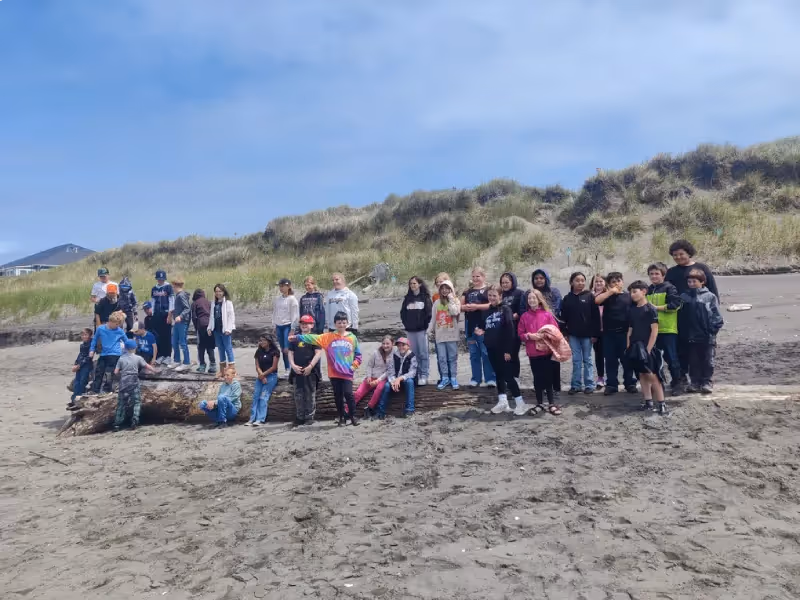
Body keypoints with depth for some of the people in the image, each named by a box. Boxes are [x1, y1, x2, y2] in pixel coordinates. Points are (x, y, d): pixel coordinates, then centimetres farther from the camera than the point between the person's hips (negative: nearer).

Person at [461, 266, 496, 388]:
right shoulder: (468, 292, 18)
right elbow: (460, 306, 16)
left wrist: (477, 306, -19)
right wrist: (465, 307, -7)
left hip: (484, 325, -6)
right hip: (470, 326, 6)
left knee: (486, 353, -5)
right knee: (474, 353, 9)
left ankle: (490, 378, 2)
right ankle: (476, 378, 16)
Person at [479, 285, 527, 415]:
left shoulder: (505, 309, -8)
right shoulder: (488, 311, 12)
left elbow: (510, 330, -15)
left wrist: (508, 350, -19)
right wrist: (482, 332, -2)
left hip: (503, 349, -7)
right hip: (492, 349, 7)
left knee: (508, 376, -6)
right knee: (498, 375, 12)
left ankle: (520, 403, 1)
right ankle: (502, 402, 18)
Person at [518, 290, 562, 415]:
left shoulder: (547, 314, -2)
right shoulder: (525, 316, 3)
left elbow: (555, 330, -1)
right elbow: (520, 334, 4)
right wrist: (529, 336, -14)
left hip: (547, 351, -2)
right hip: (532, 352, 2)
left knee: (548, 377, 3)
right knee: (537, 378, 10)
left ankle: (552, 404, 13)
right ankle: (539, 404, 20)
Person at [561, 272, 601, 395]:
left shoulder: (590, 296, -2)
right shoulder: (567, 298, 5)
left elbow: (596, 316, -5)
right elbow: (563, 317, 7)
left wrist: (595, 334, -9)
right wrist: (564, 333, 1)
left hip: (587, 334, -2)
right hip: (573, 334, 2)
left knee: (587, 360, 6)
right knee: (576, 360, 6)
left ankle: (589, 385, 12)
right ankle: (576, 385, 12)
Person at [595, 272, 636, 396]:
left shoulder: (628, 296, 5)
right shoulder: (607, 296, 7)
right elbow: (596, 300, -14)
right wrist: (611, 291, -14)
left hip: (624, 332, -1)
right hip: (609, 332, 1)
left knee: (627, 359, 6)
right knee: (610, 360, 6)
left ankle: (630, 383, 17)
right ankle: (611, 385, 13)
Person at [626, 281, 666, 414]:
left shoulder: (650, 309, -7)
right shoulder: (632, 310, 12)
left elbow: (654, 330, -11)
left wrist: (648, 349, -15)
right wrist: (628, 347, 7)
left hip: (647, 347, -7)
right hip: (635, 347, 7)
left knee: (652, 375, -8)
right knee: (642, 375, 9)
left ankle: (661, 404, -3)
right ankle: (648, 402, 14)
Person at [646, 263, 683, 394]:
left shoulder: (669, 288, -5)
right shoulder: (648, 290, 14)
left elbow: (675, 305, -15)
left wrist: (656, 307, -14)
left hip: (668, 329, -6)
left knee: (671, 357, -1)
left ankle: (677, 383, 10)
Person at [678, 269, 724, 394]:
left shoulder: (710, 296, -4)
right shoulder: (684, 297, 5)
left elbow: (716, 315, -5)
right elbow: (680, 317, 6)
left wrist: (713, 330, -13)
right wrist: (682, 334, 2)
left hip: (706, 337, -3)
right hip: (690, 337, 3)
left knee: (707, 361, 7)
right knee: (693, 362, 11)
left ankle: (707, 383, 15)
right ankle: (695, 383, 20)